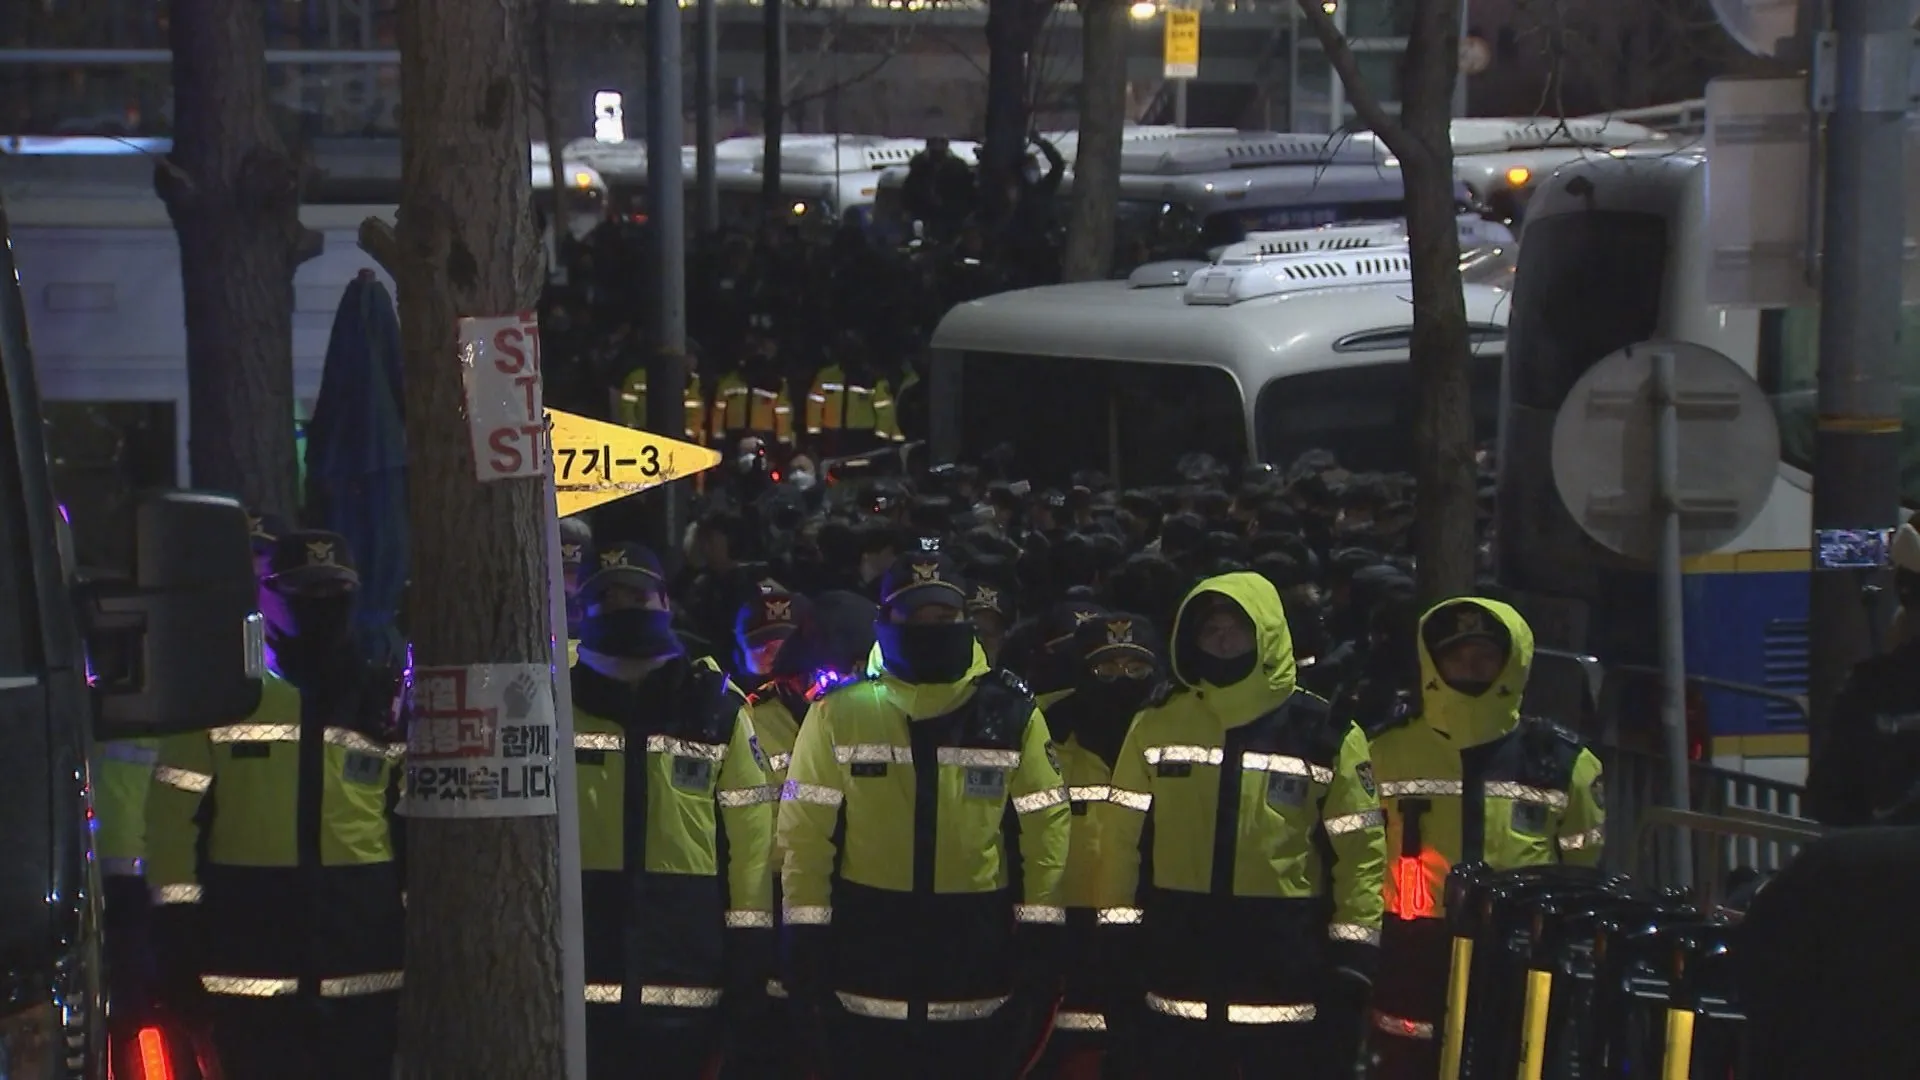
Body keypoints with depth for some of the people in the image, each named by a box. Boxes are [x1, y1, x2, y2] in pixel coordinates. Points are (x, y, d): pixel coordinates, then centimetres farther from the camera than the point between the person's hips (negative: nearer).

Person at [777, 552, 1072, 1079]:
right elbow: (808, 827, -1)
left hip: (978, 945, 1)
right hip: (867, 941, -1)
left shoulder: (1011, 713, 2)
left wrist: (1039, 931, -3)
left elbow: (1042, 823, 3)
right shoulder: (841, 710, -2)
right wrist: (806, 935, -6)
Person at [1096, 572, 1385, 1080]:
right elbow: (1125, 834, 6)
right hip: (1178, 955, 2)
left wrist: (1351, 961, -5)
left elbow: (1358, 848, -1)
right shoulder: (1157, 727, 4)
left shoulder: (1325, 736, -2)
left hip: (1287, 960, -2)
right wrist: (1118, 942, 1)